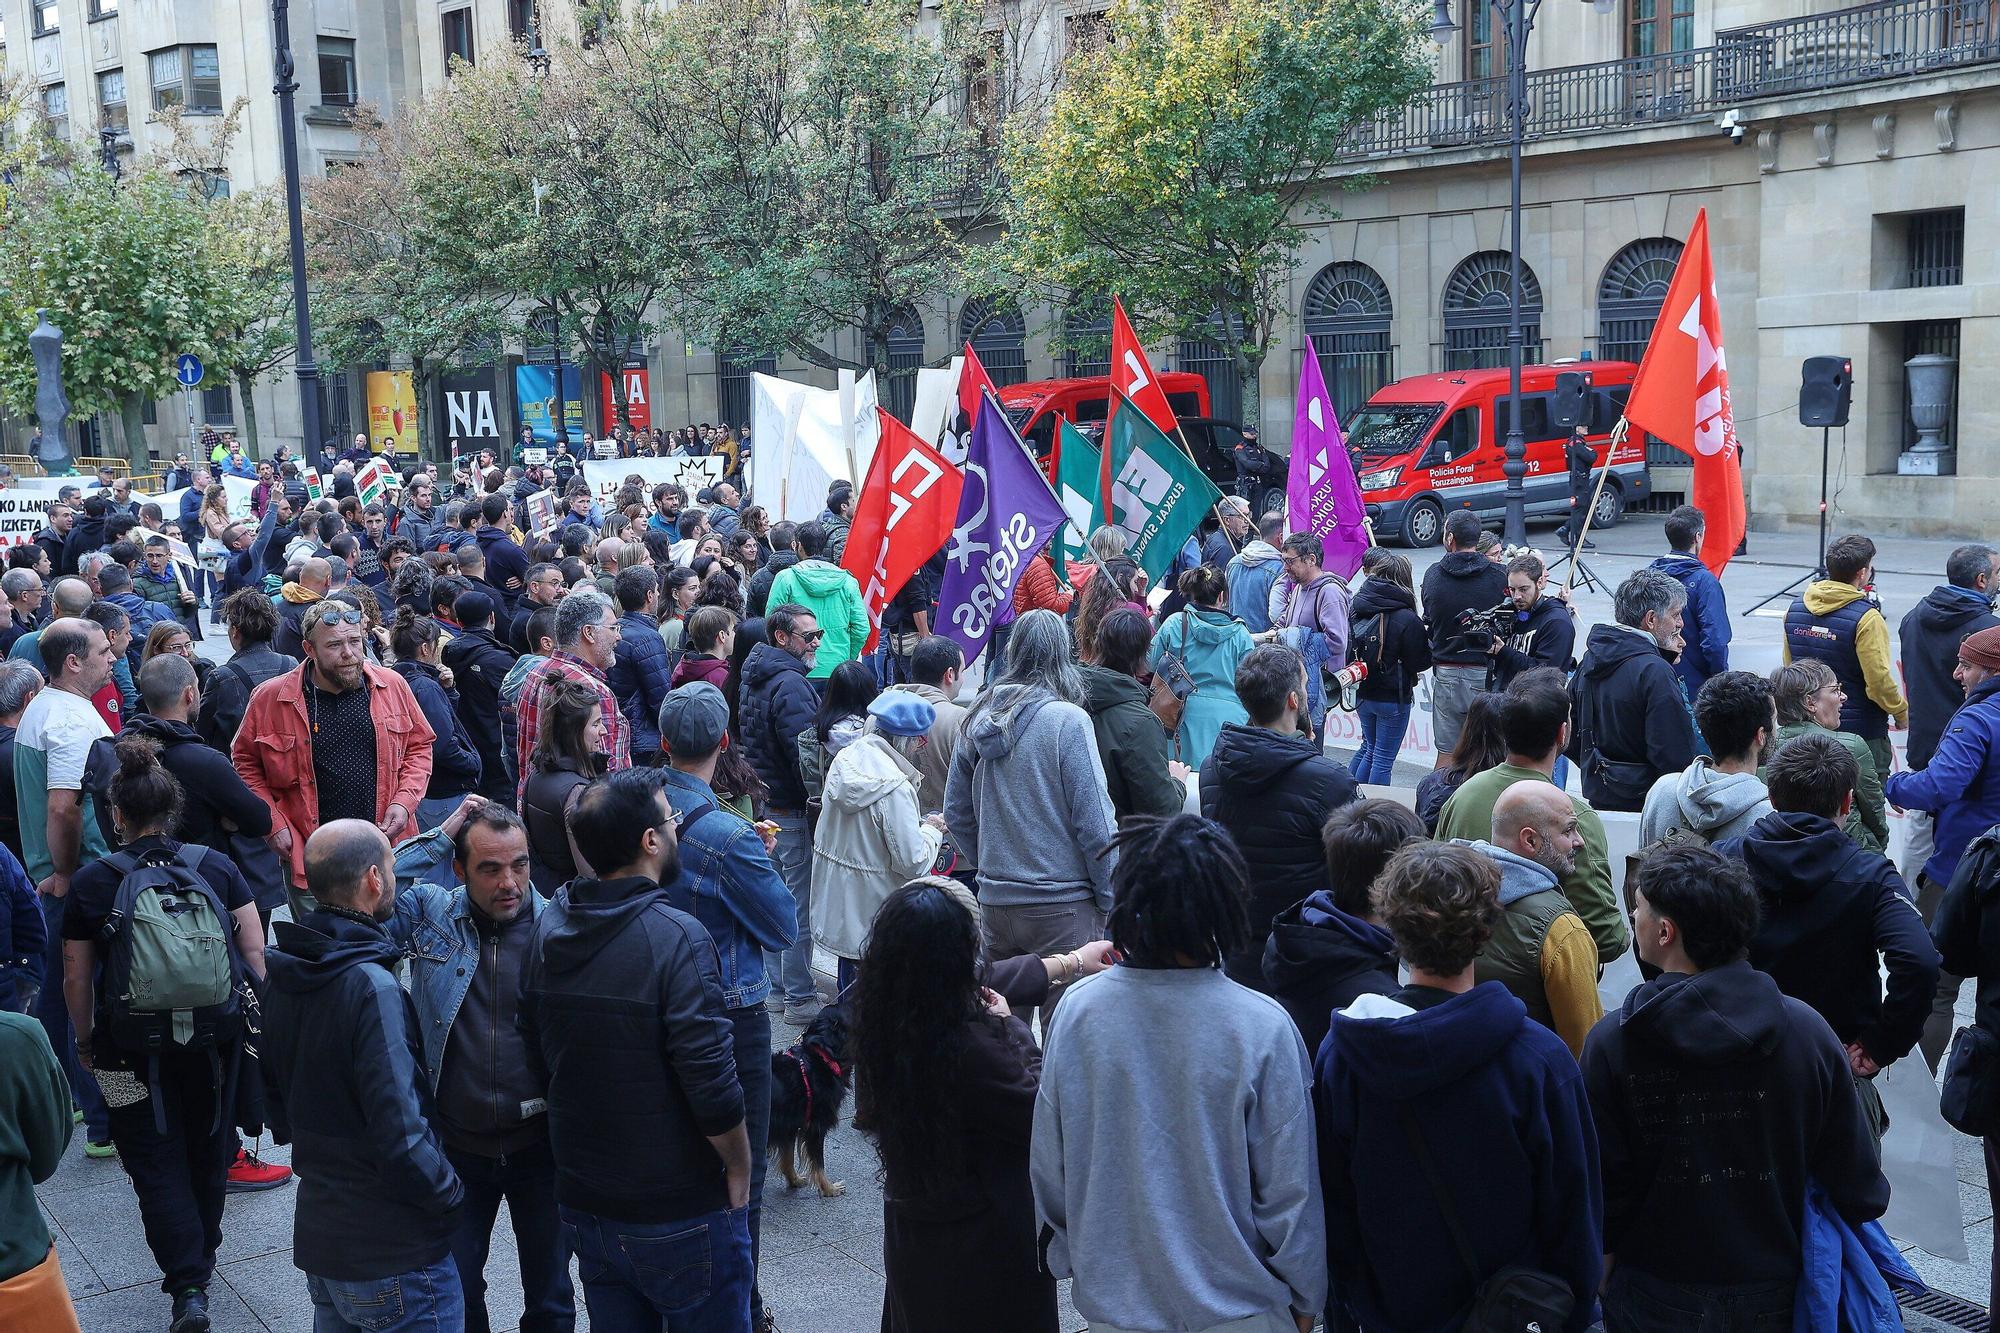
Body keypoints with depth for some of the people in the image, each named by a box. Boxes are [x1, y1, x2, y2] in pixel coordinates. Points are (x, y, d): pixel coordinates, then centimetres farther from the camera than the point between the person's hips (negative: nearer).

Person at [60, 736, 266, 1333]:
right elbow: (256, 953, -4)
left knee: (157, 1163, 10)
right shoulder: (216, 867, -5)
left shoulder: (93, 882, -9)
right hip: (217, 1041, 2)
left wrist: (86, 1042, 10)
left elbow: (76, 979, -4)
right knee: (209, 1151, 21)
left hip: (136, 1049, -2)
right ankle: (202, 1256, 39)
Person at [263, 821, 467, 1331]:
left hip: (317, 1238, 8)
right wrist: (451, 1194, -11)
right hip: (394, 1259, -8)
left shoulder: (284, 974, 1)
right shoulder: (371, 988, -25)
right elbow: (402, 1139, -26)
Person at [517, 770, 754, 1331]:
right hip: (678, 1218, -6)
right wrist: (739, 1170, -7)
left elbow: (538, 1059, 8)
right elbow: (711, 1083, -24)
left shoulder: (548, 928, -1)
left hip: (581, 1202, 6)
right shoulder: (676, 938, -22)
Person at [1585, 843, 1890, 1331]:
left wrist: (1602, 1263, 4)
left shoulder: (1611, 1043, -18)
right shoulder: (1808, 1030, -12)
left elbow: (1601, 1188, -13)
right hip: (1776, 1293, 2)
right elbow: (1857, 1185, -6)